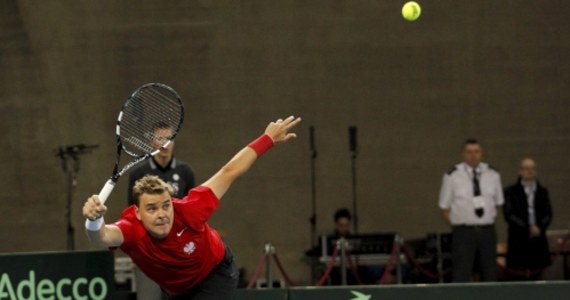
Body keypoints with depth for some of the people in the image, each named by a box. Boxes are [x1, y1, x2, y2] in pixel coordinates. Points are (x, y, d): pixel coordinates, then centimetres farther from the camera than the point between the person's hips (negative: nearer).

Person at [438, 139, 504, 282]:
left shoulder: (493, 175, 7)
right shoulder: (452, 176, -3)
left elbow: (498, 202, 16)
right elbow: (445, 207, 1)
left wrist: (488, 219, 7)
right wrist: (459, 227, -3)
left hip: (487, 231, 3)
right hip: (464, 232, -3)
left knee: (489, 276, 6)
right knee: (461, 276, -9)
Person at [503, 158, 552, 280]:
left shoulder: (542, 191, 15)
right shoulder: (511, 191, 4)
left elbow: (548, 214, 9)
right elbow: (509, 215, -4)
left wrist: (539, 227, -10)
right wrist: (528, 228, -12)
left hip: (538, 242, 3)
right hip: (518, 241, -3)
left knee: (535, 278, 1)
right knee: (517, 279, -7)